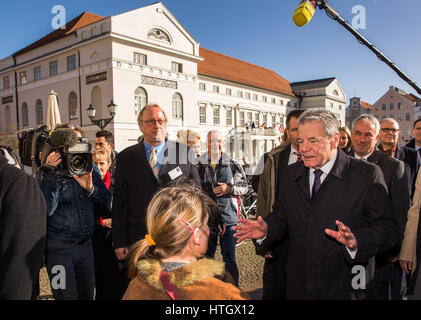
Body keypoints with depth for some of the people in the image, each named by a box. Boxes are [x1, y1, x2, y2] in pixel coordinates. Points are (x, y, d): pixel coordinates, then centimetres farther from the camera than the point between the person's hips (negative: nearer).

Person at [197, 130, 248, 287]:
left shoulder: (233, 165, 2)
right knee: (206, 256, 14)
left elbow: (245, 187, 4)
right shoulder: (199, 165, 4)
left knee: (229, 257, 5)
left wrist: (229, 188, -14)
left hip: (228, 217, -1)